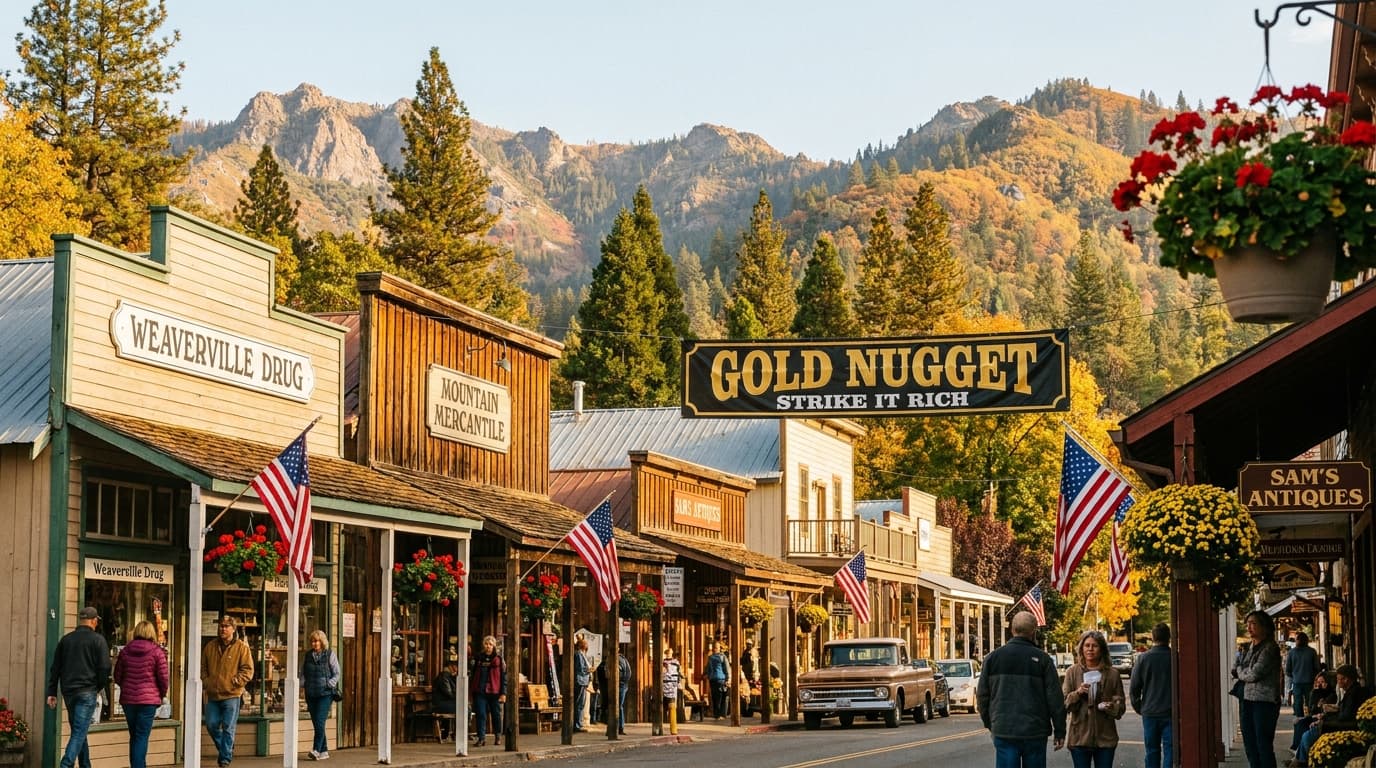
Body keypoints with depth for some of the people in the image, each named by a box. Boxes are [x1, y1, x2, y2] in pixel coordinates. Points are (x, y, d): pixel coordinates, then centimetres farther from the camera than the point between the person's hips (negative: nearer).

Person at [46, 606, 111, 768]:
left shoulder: (66, 639, 11)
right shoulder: (97, 640, -5)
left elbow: (55, 668, 12)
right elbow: (105, 668, -9)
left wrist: (52, 693, 14)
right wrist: (99, 687, 7)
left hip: (68, 692, 6)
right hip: (87, 692, -6)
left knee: (79, 731, 16)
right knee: (79, 732, -9)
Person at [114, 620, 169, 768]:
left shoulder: (126, 650, 4)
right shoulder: (157, 651, -6)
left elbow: (117, 676, 8)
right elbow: (163, 677, -7)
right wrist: (162, 694, 9)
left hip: (128, 699, 4)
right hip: (148, 700, -4)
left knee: (134, 736, 15)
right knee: (142, 737, -2)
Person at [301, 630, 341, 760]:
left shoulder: (330, 655, 0)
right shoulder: (308, 655, 12)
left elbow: (337, 673, 1)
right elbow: (303, 672, 18)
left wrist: (329, 685, -12)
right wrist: (302, 684, 2)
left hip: (325, 693, -5)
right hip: (311, 694, 5)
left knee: (320, 721, -15)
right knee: (316, 723, 5)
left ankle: (316, 750, -17)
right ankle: (324, 751, 13)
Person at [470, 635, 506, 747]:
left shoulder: (498, 659, 1)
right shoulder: (478, 658, 9)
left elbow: (503, 677, -1)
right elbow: (474, 674, 15)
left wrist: (503, 693, -6)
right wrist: (472, 688, 11)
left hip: (494, 691, -2)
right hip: (480, 691, 2)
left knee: (496, 714, 9)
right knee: (481, 714, -5)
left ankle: (498, 736, 26)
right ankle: (482, 738, -4)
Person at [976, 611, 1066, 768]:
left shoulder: (993, 657, 4)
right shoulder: (1041, 659, -4)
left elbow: (982, 695, 9)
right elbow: (1055, 697, -4)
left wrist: (990, 724, 21)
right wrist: (1059, 731, 4)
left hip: (1003, 732, 2)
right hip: (1035, 731, -1)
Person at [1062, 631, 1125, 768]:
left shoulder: (1112, 674, 5)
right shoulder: (1073, 672, 4)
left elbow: (1120, 706, 8)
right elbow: (1064, 704, 2)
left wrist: (1111, 707, -14)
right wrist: (1077, 693, -16)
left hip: (1105, 737, 1)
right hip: (1080, 736, 0)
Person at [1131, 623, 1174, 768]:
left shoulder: (1143, 658, -4)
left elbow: (1134, 688, 0)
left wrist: (1138, 707, 14)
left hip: (1150, 713, 1)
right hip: (1171, 713, -1)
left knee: (1152, 751, 11)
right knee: (1170, 751, 0)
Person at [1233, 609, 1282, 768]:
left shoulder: (1270, 648, -11)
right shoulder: (1247, 647, 14)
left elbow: (1254, 674, -16)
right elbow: (1235, 670, 15)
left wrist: (1240, 672, 2)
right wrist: (1246, 673, -3)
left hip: (1265, 702, -8)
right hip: (1248, 700, 8)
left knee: (1264, 746, -6)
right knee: (1250, 746, 10)